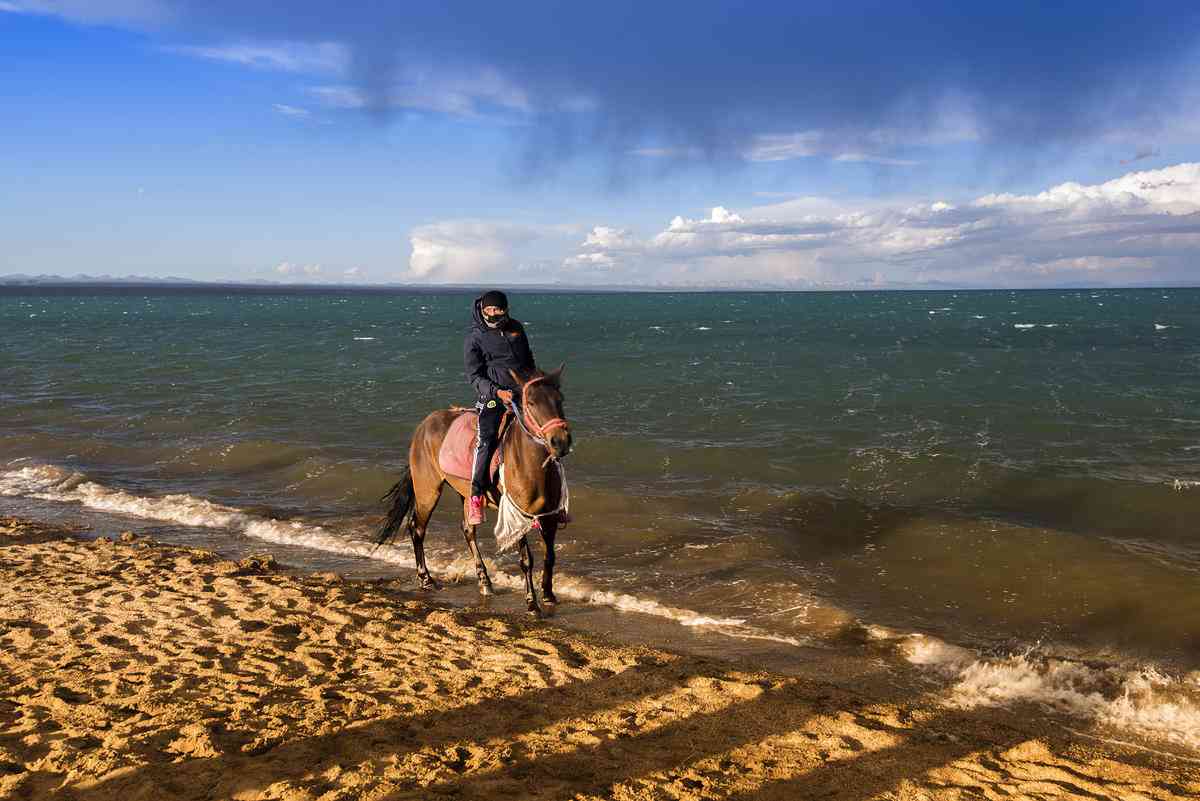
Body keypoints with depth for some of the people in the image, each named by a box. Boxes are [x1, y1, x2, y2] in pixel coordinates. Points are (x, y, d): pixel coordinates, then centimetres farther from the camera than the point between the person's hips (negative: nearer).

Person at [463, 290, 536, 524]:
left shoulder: (516, 328, 14)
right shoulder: (474, 338, 0)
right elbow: (474, 375, -5)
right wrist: (497, 392, -19)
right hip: (492, 394, -5)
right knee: (486, 439, -25)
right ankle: (476, 496, -21)